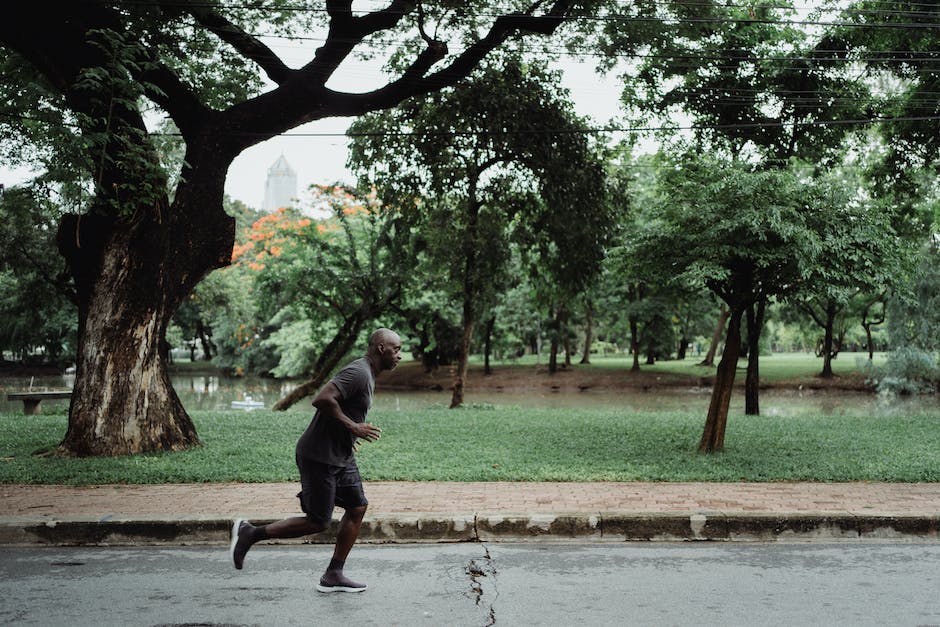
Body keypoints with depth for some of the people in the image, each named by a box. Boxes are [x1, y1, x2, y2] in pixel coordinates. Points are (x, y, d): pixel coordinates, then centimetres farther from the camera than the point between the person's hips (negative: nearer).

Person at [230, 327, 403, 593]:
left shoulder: (367, 375, 13)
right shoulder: (357, 372, -20)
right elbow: (322, 399, -30)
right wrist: (353, 427, -23)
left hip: (341, 456, 10)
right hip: (320, 457, -10)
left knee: (358, 507, 8)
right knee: (317, 522, -3)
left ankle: (333, 576, 16)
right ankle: (250, 533, 10)